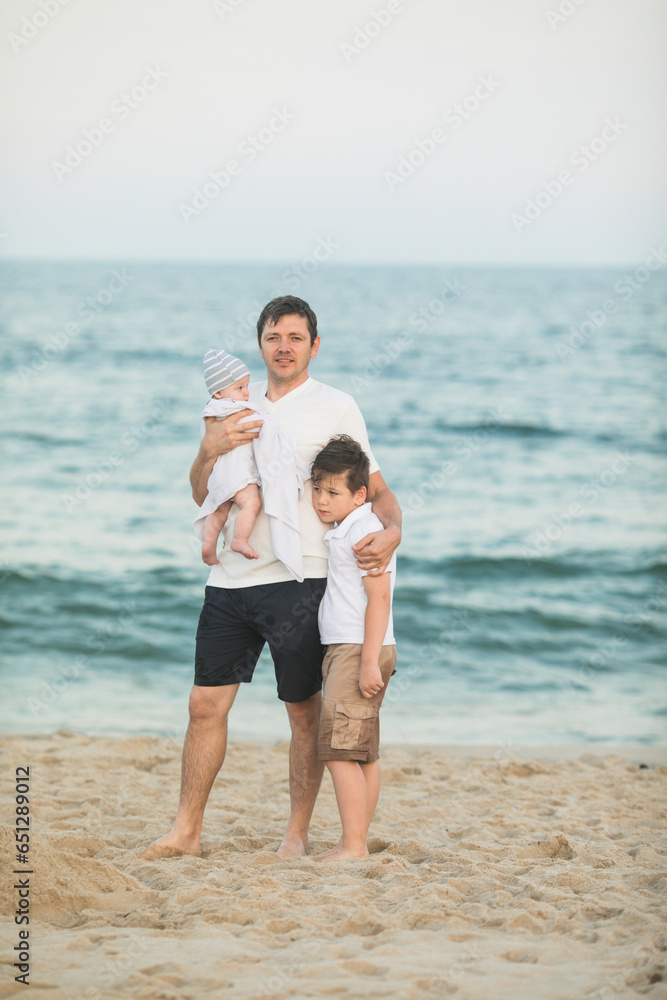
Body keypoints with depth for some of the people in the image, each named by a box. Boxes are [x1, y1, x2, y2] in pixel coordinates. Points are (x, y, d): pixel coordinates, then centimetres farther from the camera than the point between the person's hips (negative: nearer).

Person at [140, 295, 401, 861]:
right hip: (230, 580, 4)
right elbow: (203, 496, 14)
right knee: (206, 704, 4)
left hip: (296, 581, -4)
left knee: (305, 711, 3)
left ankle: (297, 834, 14)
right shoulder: (236, 407, 14)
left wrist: (392, 530, -18)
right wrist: (210, 449, -6)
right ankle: (186, 832, 12)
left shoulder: (336, 407, 2)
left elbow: (374, 486, 3)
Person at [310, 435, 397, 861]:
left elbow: (379, 597, -19)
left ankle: (352, 847, -15)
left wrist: (369, 661, -23)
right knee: (364, 754, 12)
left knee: (340, 749, -13)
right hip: (344, 651, 11)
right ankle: (358, 844, 16)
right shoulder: (343, 530, 18)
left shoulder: (364, 529, -13)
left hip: (357, 650, -11)